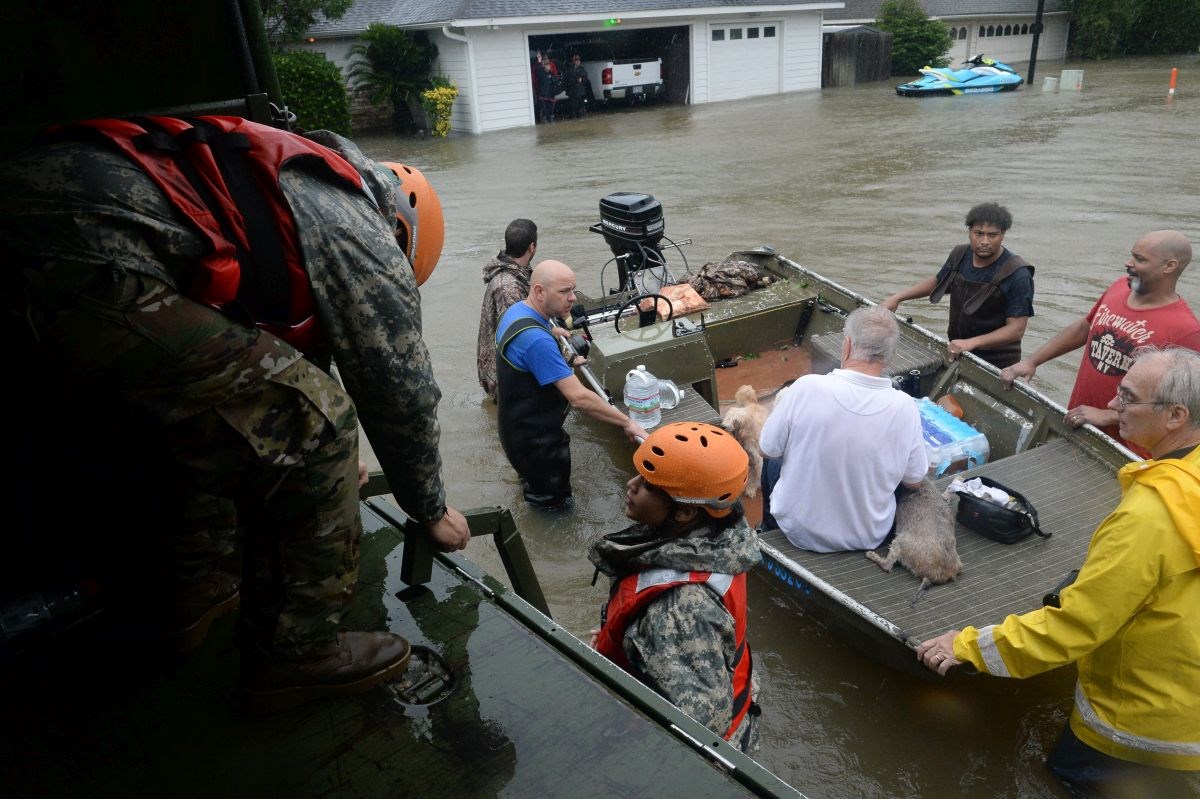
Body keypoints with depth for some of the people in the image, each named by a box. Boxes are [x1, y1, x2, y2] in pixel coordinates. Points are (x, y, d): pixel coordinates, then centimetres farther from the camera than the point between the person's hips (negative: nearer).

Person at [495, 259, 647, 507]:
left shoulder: (517, 310, -2)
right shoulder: (536, 339, -35)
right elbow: (579, 398, -36)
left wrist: (550, 329, 40)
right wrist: (627, 423, -28)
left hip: (520, 428, 10)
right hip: (535, 441, -10)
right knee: (553, 504, 12)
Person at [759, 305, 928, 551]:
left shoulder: (807, 388, -26)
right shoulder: (904, 407, -19)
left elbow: (766, 450, -11)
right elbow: (915, 482, -5)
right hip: (869, 537, 2)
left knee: (773, 464, 28)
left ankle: (768, 531, 52)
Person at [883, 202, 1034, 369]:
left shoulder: (1017, 275, -19)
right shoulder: (960, 255, -1)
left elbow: (1016, 330, -21)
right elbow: (937, 281, 20)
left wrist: (971, 343, -31)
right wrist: (897, 298, 13)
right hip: (957, 352, 5)